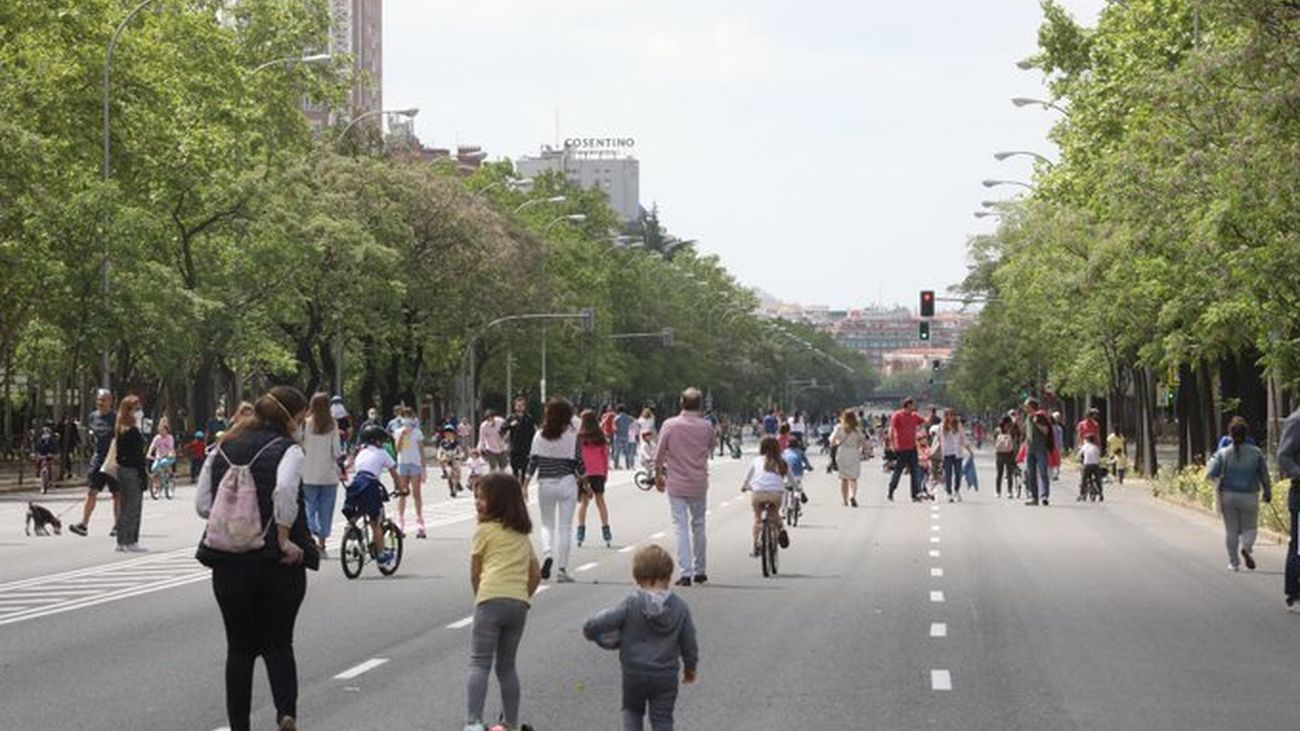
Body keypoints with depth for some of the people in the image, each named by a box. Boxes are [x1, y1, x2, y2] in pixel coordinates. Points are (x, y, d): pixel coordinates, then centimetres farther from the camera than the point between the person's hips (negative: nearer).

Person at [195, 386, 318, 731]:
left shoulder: (224, 449, 8)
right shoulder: (287, 449, -6)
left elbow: (202, 504, 5)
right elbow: (285, 491, -25)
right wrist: (285, 539, -18)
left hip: (230, 563, 3)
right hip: (278, 563, -3)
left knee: (240, 648, 13)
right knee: (278, 644, 9)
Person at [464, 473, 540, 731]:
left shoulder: (484, 530, 5)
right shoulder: (523, 534, 23)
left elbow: (475, 574, 9)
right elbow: (535, 576, 24)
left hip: (491, 600, -6)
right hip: (519, 603, 6)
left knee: (479, 663, -7)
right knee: (507, 665, 16)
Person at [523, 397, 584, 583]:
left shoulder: (540, 435, -1)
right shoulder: (573, 435, -5)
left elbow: (532, 461, -2)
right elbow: (578, 463, -3)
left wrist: (525, 486, 3)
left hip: (545, 484, 1)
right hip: (567, 483, -1)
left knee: (547, 524, 16)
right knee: (564, 527, 4)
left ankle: (547, 553, -10)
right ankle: (561, 569, 2)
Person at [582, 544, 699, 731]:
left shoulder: (631, 604, -14)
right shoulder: (680, 607, -6)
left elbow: (606, 620, -20)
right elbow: (689, 643, 1)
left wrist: (589, 630, 2)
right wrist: (690, 667, 18)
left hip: (634, 673, -1)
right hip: (666, 675, 1)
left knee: (632, 711, 24)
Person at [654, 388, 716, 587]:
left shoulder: (669, 425, -9)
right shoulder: (706, 426, -5)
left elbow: (659, 455, -5)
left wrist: (658, 476, 10)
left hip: (676, 483, -2)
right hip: (699, 484, 2)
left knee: (681, 527, 1)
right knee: (699, 525, 16)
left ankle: (685, 573, -6)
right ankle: (700, 571, 22)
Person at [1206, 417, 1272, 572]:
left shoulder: (1223, 453, -5)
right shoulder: (1256, 453, -3)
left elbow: (1211, 474, -10)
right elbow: (1264, 475, 2)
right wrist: (1268, 493, 15)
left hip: (1228, 496, 0)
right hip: (1249, 496, 0)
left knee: (1231, 530, 9)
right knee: (1249, 528, 12)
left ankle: (1234, 563, 10)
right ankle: (1246, 547, -19)